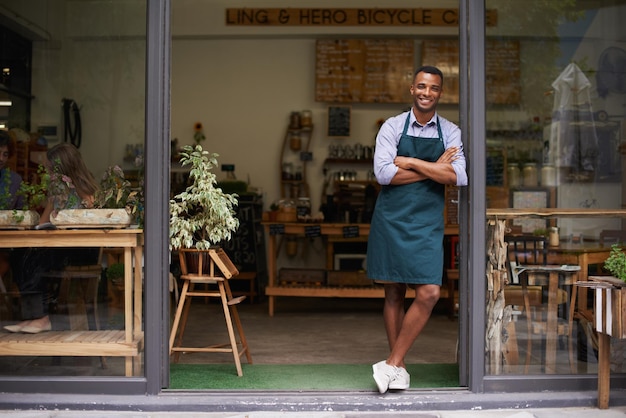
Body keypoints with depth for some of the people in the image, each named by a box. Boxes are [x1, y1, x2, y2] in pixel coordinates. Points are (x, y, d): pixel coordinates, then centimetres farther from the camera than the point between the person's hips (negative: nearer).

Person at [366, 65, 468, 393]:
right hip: (391, 219, -1)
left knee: (429, 292, -11)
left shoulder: (450, 132, 5)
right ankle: (398, 366, 18)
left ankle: (392, 363, 1)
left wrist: (411, 163, -13)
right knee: (394, 292, 6)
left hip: (427, 222, 1)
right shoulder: (392, 127, 0)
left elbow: (459, 177, -10)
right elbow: (383, 173, -13)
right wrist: (435, 168, -12)